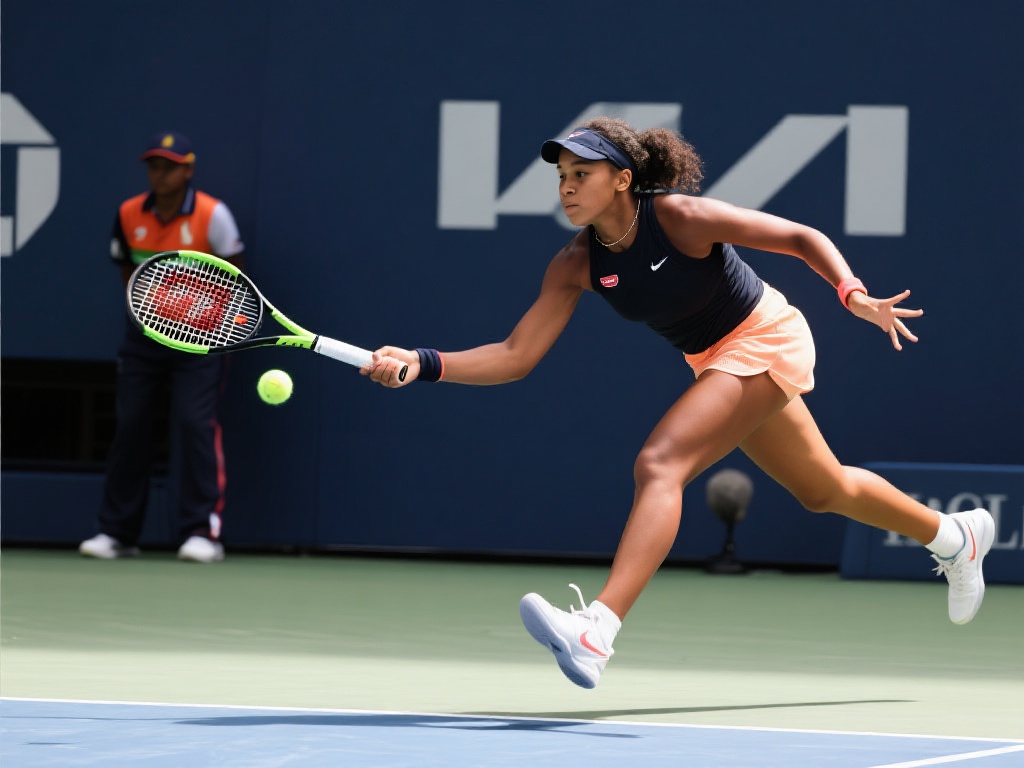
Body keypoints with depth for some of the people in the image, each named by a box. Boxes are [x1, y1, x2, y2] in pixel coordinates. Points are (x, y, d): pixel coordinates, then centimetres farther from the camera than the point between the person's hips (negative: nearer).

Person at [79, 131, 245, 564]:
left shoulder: (212, 215, -11)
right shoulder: (128, 215, 0)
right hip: (144, 334, 4)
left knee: (195, 422, -16)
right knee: (130, 426, 3)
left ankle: (204, 532, -14)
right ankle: (117, 532, 11)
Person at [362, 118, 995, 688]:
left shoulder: (681, 217, -26)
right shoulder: (576, 265, -9)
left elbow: (804, 238, -19)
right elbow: (516, 356, -10)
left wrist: (856, 295, -36)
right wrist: (422, 364, -23)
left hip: (766, 340, -8)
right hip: (714, 360, 8)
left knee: (659, 465, -27)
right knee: (824, 490, 25)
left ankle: (597, 632, -41)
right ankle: (954, 536, 52)